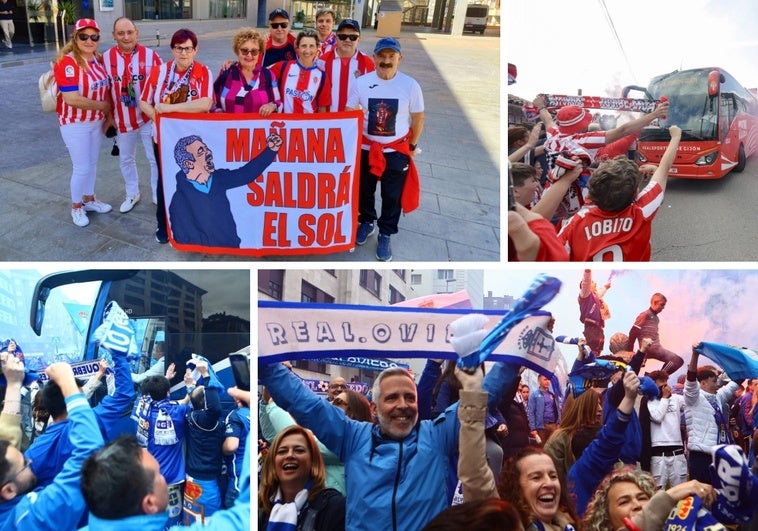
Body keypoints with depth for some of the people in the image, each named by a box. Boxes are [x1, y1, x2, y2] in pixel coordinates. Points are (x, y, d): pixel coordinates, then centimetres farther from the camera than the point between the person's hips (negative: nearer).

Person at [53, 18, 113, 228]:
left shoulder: (98, 59, 1)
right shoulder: (67, 62, -22)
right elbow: (72, 99, -29)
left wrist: (107, 115, 7)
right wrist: (102, 106, -18)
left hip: (96, 121, 7)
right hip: (75, 124, -7)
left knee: (92, 163, 18)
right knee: (82, 167, 0)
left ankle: (89, 199, 36)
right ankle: (76, 207, 20)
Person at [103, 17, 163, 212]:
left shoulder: (151, 55, -11)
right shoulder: (106, 58, -4)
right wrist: (108, 116, 4)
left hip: (149, 118, -3)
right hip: (122, 120, 3)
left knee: (155, 159, 6)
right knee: (126, 159, 16)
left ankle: (159, 195, 23)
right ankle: (132, 194, 34)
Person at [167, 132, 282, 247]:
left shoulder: (217, 178, 2)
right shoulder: (180, 201, -15)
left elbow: (246, 173, 15)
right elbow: (185, 241, -12)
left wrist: (271, 150, 7)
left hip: (232, 247, 6)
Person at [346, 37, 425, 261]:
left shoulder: (410, 85, -13)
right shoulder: (361, 82, -11)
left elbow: (418, 118, 0)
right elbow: (349, 113, -1)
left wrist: (412, 146, 7)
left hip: (397, 151, -1)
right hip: (366, 148, 2)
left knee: (392, 196, 8)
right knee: (364, 191, 18)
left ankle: (385, 235, 27)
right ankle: (366, 222, 43)